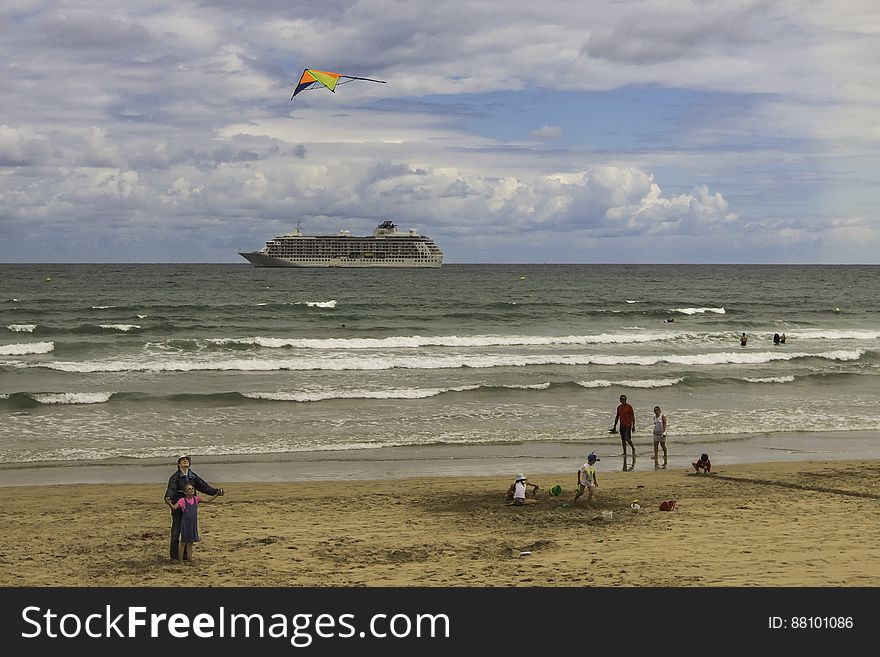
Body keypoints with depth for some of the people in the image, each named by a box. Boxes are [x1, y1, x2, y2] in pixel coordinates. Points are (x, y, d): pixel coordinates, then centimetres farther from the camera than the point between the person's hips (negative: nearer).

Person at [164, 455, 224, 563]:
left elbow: (203, 486, 1)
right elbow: (171, 488, -22)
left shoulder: (193, 476, 8)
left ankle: (185, 556, 16)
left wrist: (216, 491, -13)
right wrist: (167, 498, -44)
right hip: (177, 508, -4)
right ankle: (174, 556, 4)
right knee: (176, 532, -2)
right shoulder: (175, 476, -6)